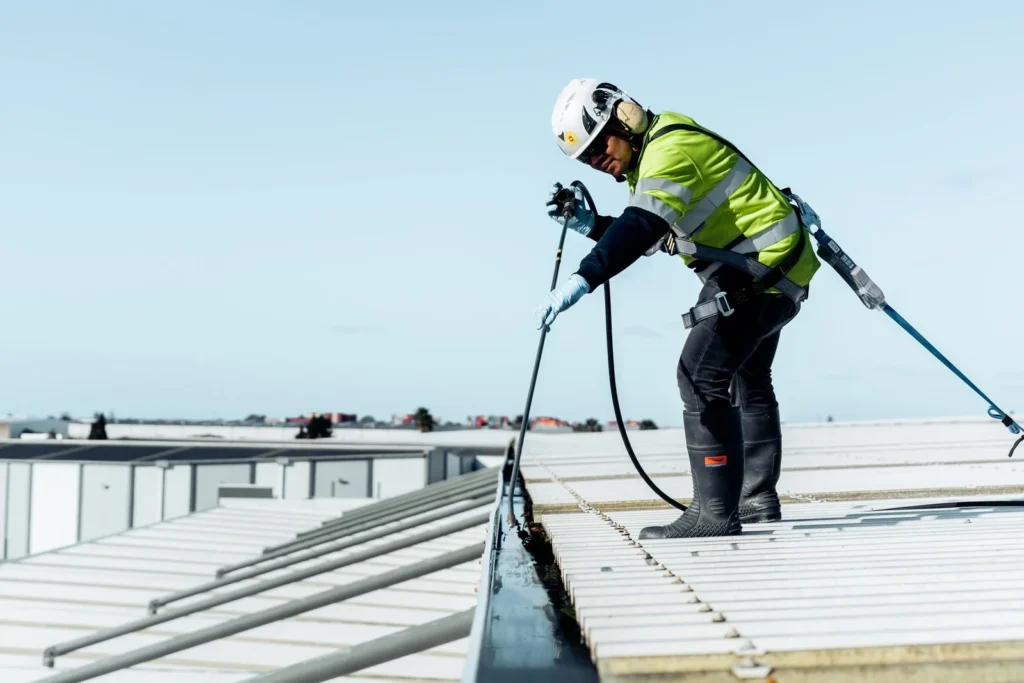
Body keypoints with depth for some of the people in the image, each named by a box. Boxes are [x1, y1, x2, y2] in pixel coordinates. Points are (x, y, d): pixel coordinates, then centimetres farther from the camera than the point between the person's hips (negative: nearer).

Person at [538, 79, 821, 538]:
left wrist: (582, 280, -48)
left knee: (700, 376, -16)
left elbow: (642, 227, -38)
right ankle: (759, 502, 35)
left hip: (765, 272, -12)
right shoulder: (652, 153, 10)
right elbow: (642, 239, 12)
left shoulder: (672, 149, -22)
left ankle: (716, 513, -13)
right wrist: (590, 225, -3)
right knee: (747, 380, 22)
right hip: (765, 273, 12)